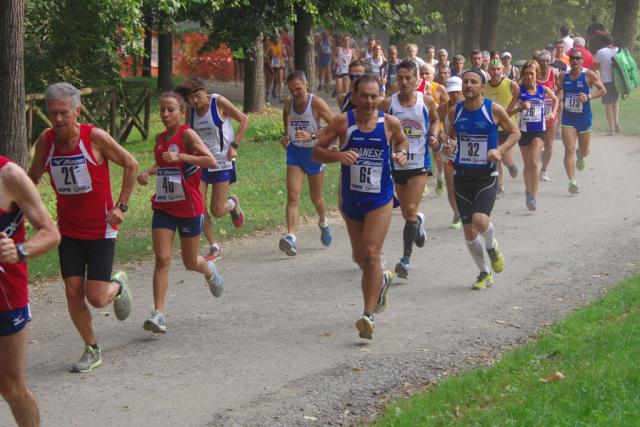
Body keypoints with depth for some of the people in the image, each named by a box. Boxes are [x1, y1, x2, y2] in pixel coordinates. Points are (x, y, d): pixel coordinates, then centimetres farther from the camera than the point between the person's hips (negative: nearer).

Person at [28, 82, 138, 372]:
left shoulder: (95, 137, -17)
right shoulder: (46, 141, -6)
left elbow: (130, 165, -6)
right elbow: (33, 178, 11)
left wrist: (121, 206, -9)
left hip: (101, 230, -3)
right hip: (68, 231, 3)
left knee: (96, 299, -6)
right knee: (73, 293, -2)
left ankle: (118, 285, 30)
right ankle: (92, 350, 18)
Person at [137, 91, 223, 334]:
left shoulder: (187, 134, -13)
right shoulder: (160, 138, 7)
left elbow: (212, 161, -24)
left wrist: (181, 157, -32)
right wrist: (147, 172, 6)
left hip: (189, 208, -4)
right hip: (163, 207, 4)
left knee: (190, 262, 11)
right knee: (162, 259, -9)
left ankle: (209, 271, 47)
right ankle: (159, 314, -12)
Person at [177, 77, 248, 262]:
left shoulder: (218, 102, -11)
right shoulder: (192, 110, 4)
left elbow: (244, 120, -6)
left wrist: (234, 145, -14)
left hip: (222, 162, -5)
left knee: (217, 211, -5)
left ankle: (233, 203, 31)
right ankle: (214, 248, 5)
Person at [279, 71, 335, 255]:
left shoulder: (316, 103, -17)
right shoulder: (288, 103, -1)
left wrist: (312, 135, -32)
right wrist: (286, 136, 4)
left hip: (314, 152, -3)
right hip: (295, 152, 3)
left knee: (316, 198, 13)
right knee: (293, 196, -13)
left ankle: (323, 223, 46)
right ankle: (290, 237, -23)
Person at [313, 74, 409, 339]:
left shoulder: (390, 123, -5)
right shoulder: (342, 122, -8)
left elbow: (402, 140, 16)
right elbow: (316, 151, -6)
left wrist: (401, 153, -6)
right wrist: (337, 155, -26)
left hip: (380, 200, -2)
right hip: (351, 198, 2)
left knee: (370, 253, -15)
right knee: (360, 257, 15)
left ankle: (369, 315, -11)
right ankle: (381, 280, 49)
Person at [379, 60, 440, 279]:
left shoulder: (426, 101, -2)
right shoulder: (388, 103, -5)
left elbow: (435, 120, 16)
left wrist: (433, 135, -2)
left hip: (419, 164, -2)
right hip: (396, 163, 2)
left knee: (410, 210, -14)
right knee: (406, 212, 14)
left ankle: (406, 259, -10)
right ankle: (418, 222, 51)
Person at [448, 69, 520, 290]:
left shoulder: (494, 110, -8)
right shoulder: (455, 111, 3)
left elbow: (515, 133, 2)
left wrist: (500, 150, -14)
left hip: (486, 175, -4)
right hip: (462, 176, 4)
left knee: (480, 219, -25)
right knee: (469, 231, 5)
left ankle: (492, 246, 11)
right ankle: (484, 273, 26)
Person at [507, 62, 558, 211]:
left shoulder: (543, 90, 0)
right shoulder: (520, 91, -3)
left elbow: (555, 99, 21)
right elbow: (508, 112, -3)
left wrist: (553, 113, 6)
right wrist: (520, 108, -20)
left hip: (539, 131, -1)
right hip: (524, 130, 1)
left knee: (534, 162, -16)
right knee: (527, 164, 12)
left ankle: (533, 197, -16)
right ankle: (528, 191, 34)